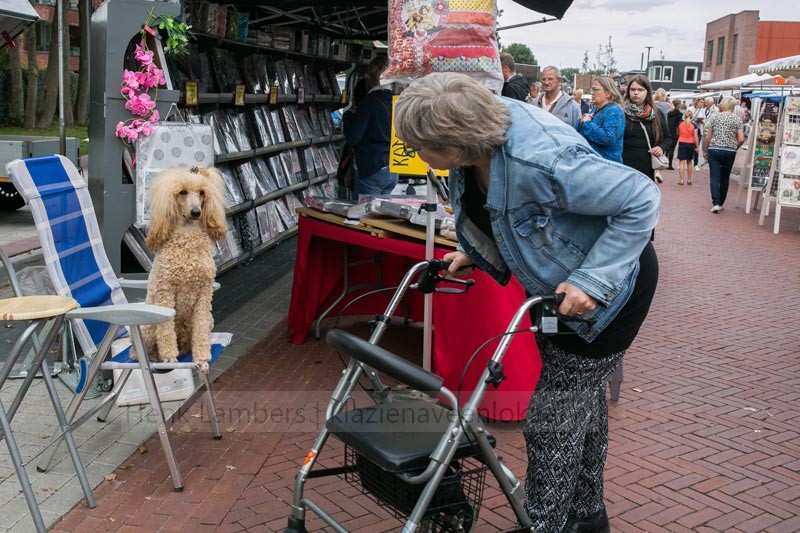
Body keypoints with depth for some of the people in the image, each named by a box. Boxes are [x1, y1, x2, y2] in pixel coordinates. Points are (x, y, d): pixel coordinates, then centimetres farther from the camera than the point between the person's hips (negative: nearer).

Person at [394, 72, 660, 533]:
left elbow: (641, 199, -31)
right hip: (557, 286, 9)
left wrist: (591, 281, -33)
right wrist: (474, 254, -4)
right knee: (581, 401, 23)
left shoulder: (540, 161, -40)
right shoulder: (478, 139, -13)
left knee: (554, 422, -3)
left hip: (606, 291, -9)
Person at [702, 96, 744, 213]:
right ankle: (720, 203, 21)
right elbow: (741, 139, -4)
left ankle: (716, 203, -15)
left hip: (714, 150, -1)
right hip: (730, 152, 1)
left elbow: (707, 136, -3)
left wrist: (705, 150, 9)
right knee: (725, 178, 14)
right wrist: (734, 147, 15)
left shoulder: (714, 117, -2)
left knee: (714, 177, -2)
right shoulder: (737, 119, 1)